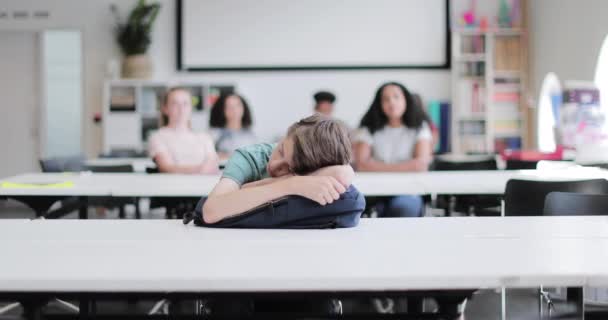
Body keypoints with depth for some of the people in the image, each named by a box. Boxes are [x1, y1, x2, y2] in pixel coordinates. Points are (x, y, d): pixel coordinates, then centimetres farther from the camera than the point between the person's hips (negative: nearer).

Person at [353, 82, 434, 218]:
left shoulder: (419, 127, 9)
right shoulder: (369, 129, 9)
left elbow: (421, 165, -6)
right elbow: (362, 165, -7)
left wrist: (379, 168, -7)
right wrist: (407, 166, -7)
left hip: (408, 192, -1)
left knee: (402, 206, -36)